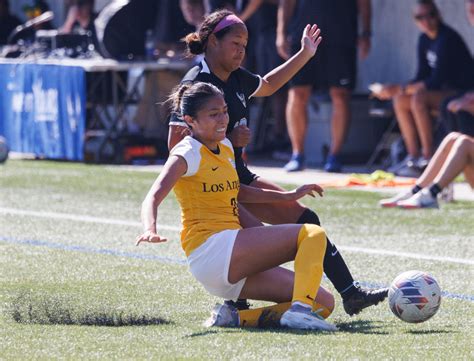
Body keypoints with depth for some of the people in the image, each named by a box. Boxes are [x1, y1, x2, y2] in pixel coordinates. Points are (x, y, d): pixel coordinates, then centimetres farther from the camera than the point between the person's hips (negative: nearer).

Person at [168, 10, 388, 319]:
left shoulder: (236, 78, 9)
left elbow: (267, 85, 33)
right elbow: (175, 143, -22)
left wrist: (305, 55, 29)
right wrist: (227, 139, -25)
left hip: (238, 178, 9)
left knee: (304, 219, 5)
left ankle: (350, 293, 9)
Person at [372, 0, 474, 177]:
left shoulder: (447, 39, -20)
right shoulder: (424, 40, 7)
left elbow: (436, 81, -24)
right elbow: (422, 77, 8)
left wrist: (401, 89, -24)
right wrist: (397, 91, -8)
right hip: (447, 93, 9)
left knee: (419, 98, -29)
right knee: (400, 101, -2)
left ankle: (428, 157, -27)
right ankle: (413, 157, -5)